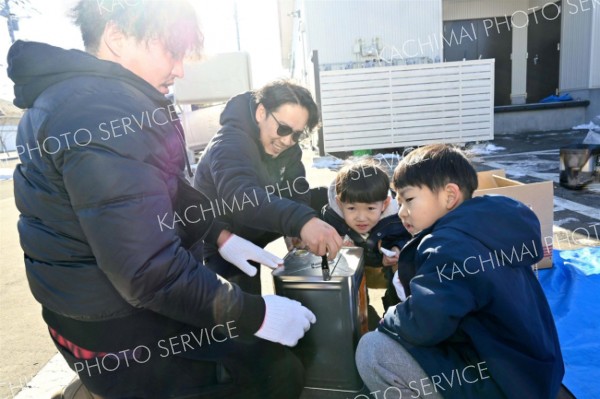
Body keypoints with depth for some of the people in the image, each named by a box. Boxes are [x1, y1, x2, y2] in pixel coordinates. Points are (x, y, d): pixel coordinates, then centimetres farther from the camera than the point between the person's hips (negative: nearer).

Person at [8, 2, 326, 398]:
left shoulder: (93, 94, 8)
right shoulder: (98, 114, -26)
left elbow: (166, 188, 14)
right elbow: (150, 272, -29)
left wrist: (221, 236, 5)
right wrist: (255, 315, -20)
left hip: (111, 296, 10)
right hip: (116, 328, -9)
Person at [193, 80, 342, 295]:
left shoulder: (287, 147, -8)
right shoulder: (230, 144, -35)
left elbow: (297, 191, -9)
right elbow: (241, 196, -55)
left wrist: (299, 229, -32)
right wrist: (301, 221, -72)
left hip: (251, 242, 7)